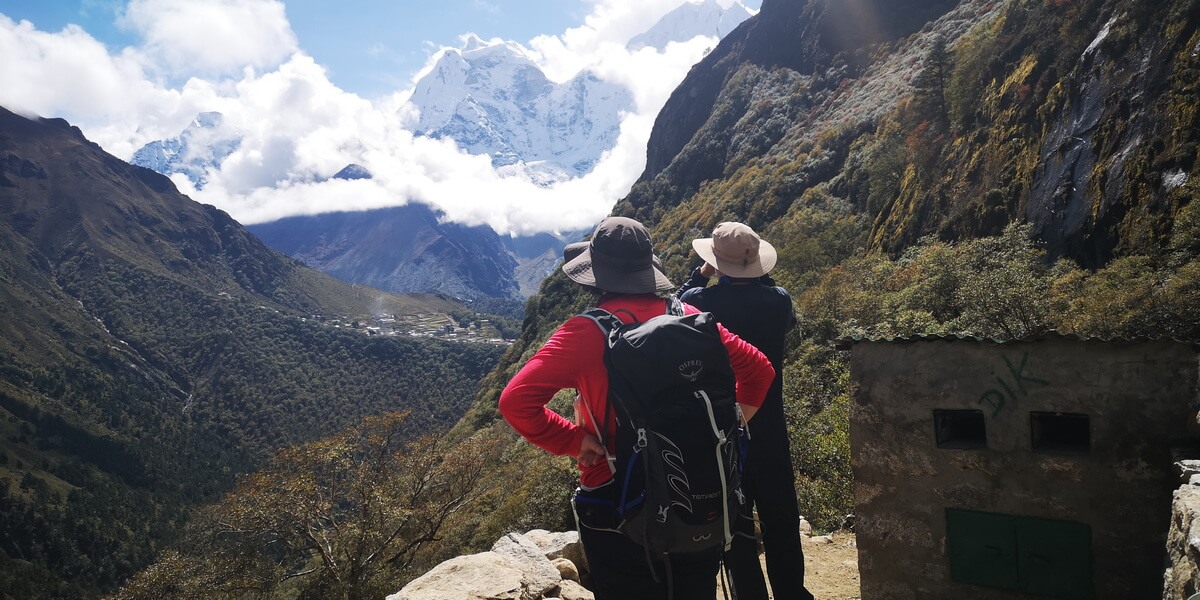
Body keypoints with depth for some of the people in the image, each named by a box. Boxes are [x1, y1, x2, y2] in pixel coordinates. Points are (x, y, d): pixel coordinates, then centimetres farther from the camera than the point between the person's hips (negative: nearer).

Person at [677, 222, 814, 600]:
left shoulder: (700, 302, -14)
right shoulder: (778, 299, -9)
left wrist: (699, 276, 11)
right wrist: (760, 278, 11)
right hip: (769, 427, 2)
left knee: (735, 522, 10)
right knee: (780, 518, 15)